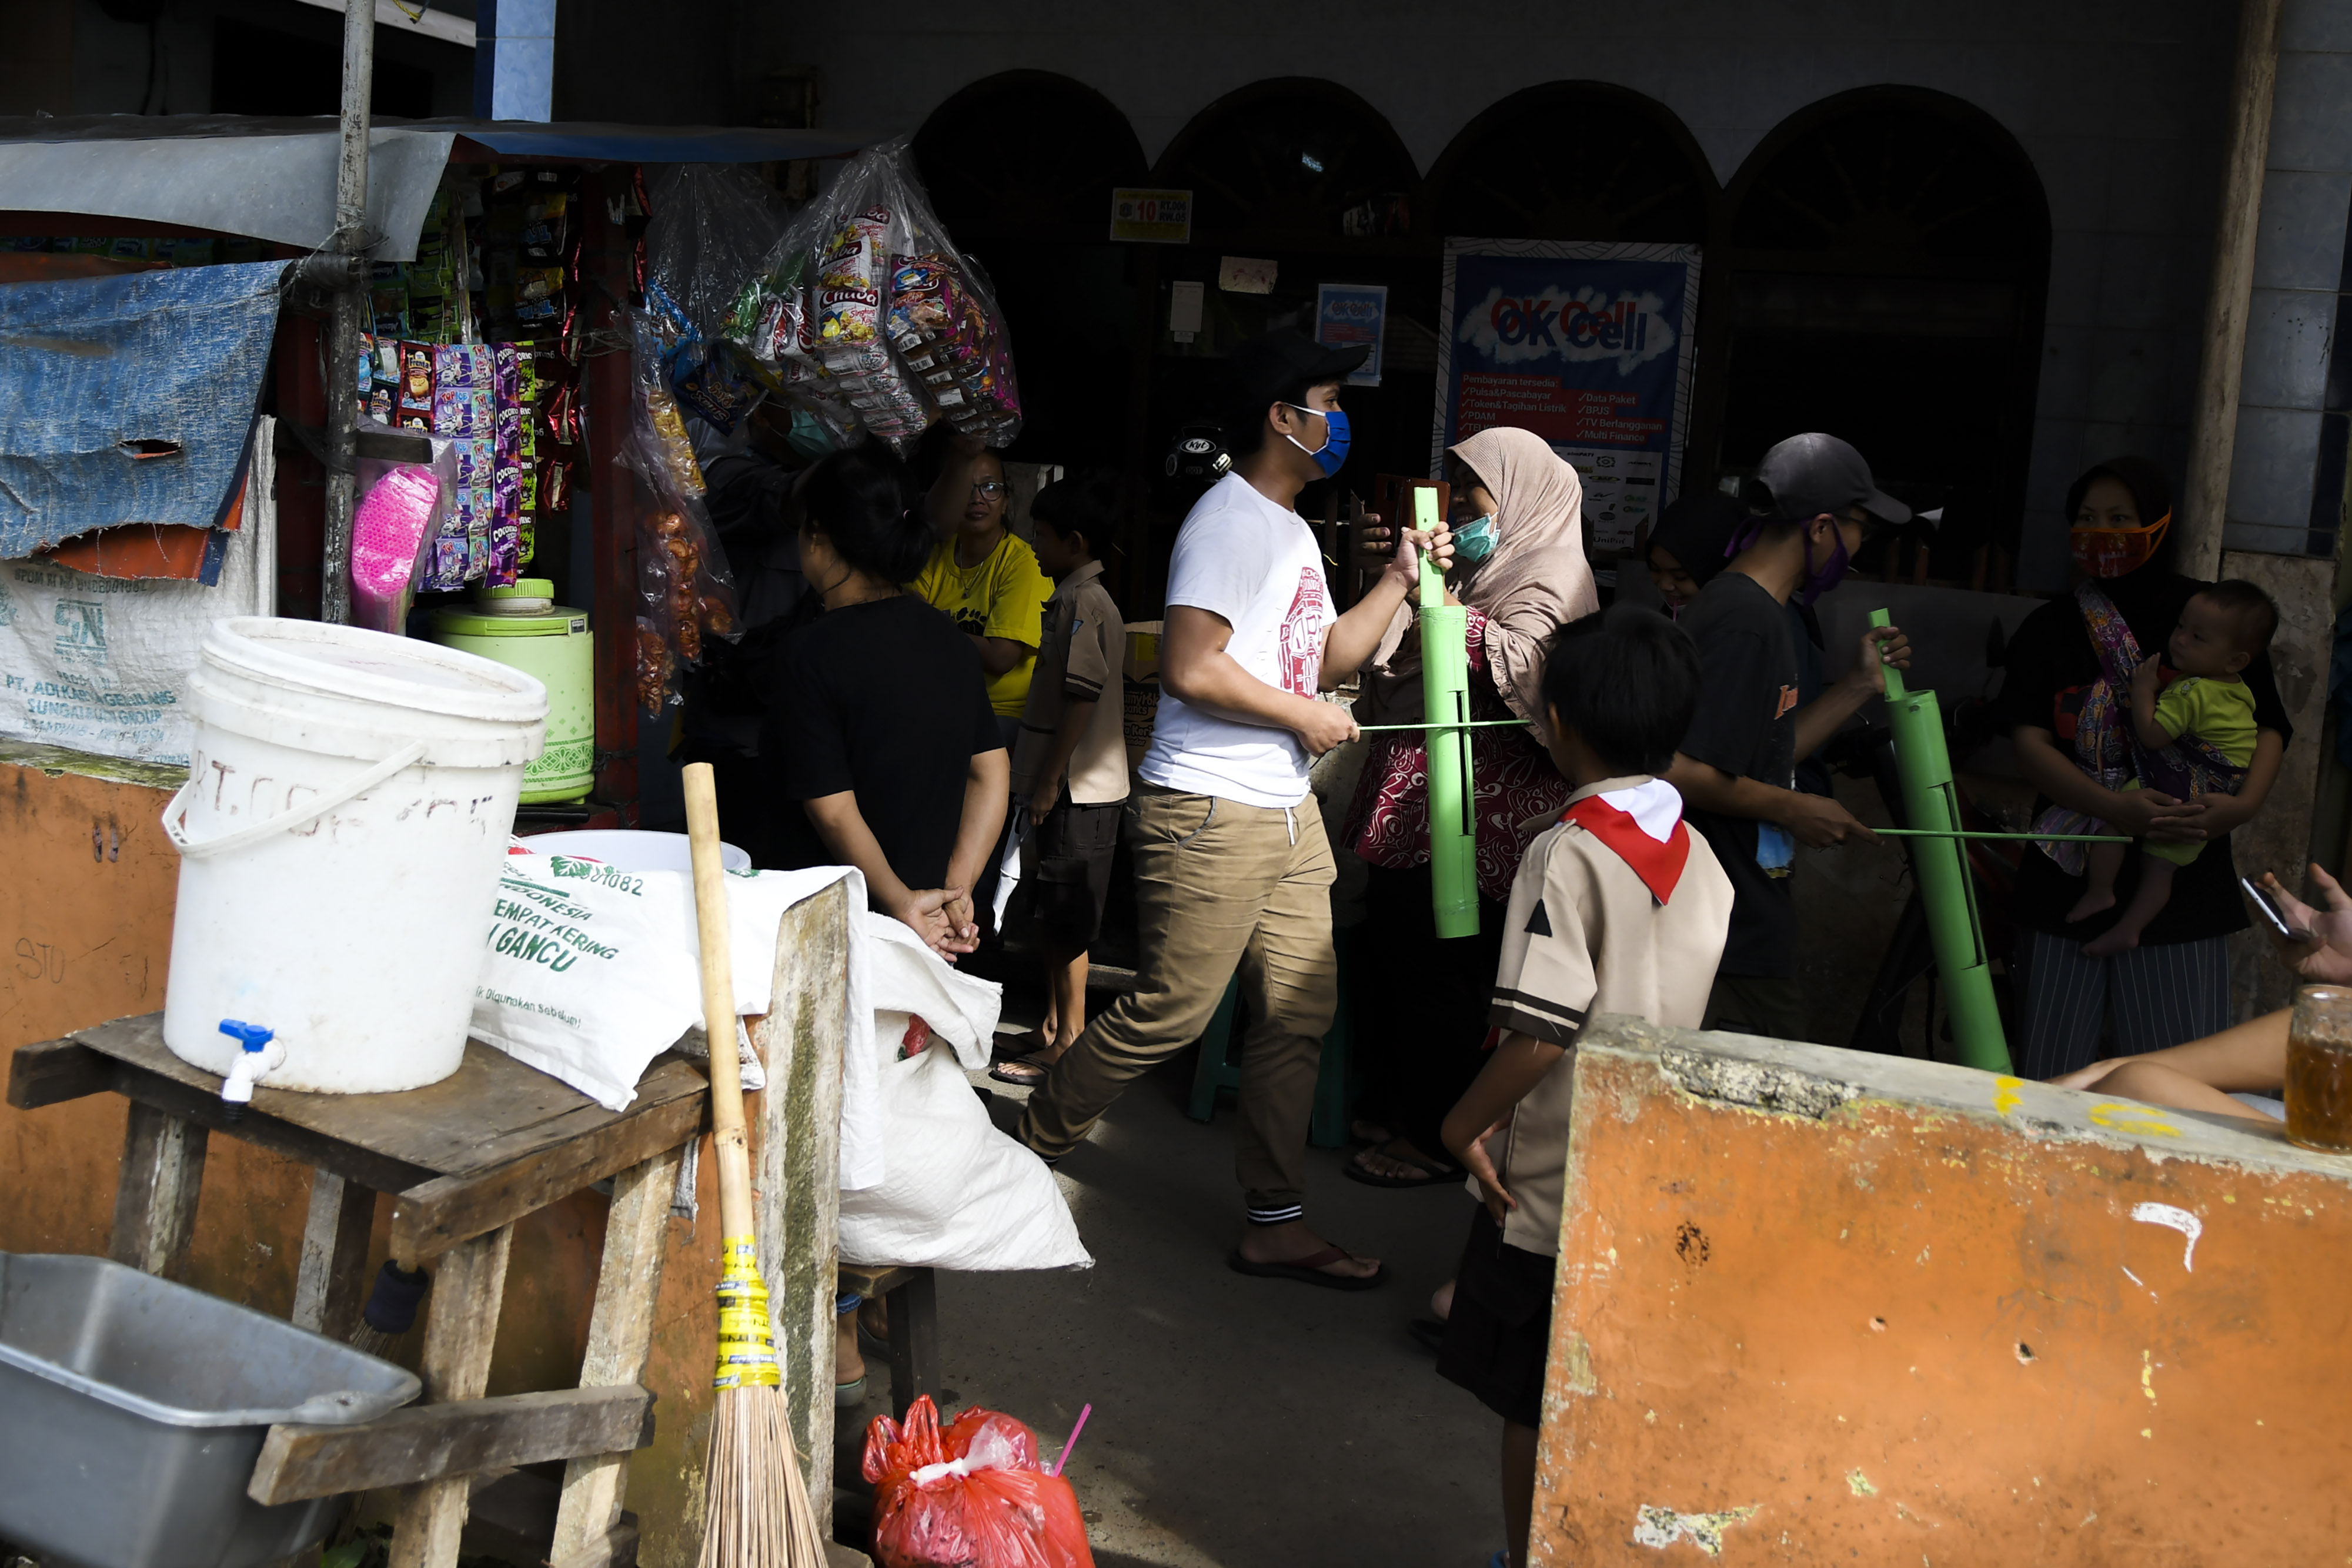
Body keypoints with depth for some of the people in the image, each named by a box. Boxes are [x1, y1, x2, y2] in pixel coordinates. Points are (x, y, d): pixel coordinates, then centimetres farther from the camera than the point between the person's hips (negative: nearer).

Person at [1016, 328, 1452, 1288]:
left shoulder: (1293, 531, 19)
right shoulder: (1229, 519, -14)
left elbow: (1326, 657, 25)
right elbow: (1190, 669, -23)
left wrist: (1402, 577, 17)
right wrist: (1304, 717, -13)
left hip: (1286, 812, 10)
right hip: (1209, 812, -10)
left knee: (1299, 1013, 8)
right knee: (1169, 1013, -5)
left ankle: (1275, 1223, 17)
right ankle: (1023, 1153, 15)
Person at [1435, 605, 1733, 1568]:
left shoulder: (1570, 852, -18)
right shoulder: (1701, 857, 4)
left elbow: (1540, 1031, -24)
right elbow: (1694, 1016, 11)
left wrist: (1468, 1121, -11)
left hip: (1551, 1191, -7)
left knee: (1531, 1410, 8)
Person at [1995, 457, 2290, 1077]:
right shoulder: (2049, 629, 7)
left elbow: (2269, 725, 6)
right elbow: (2030, 746, -3)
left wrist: (2244, 803, -15)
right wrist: (2113, 807, -20)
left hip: (2184, 880, -1)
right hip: (2070, 880, 1)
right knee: (2049, 1077, 6)